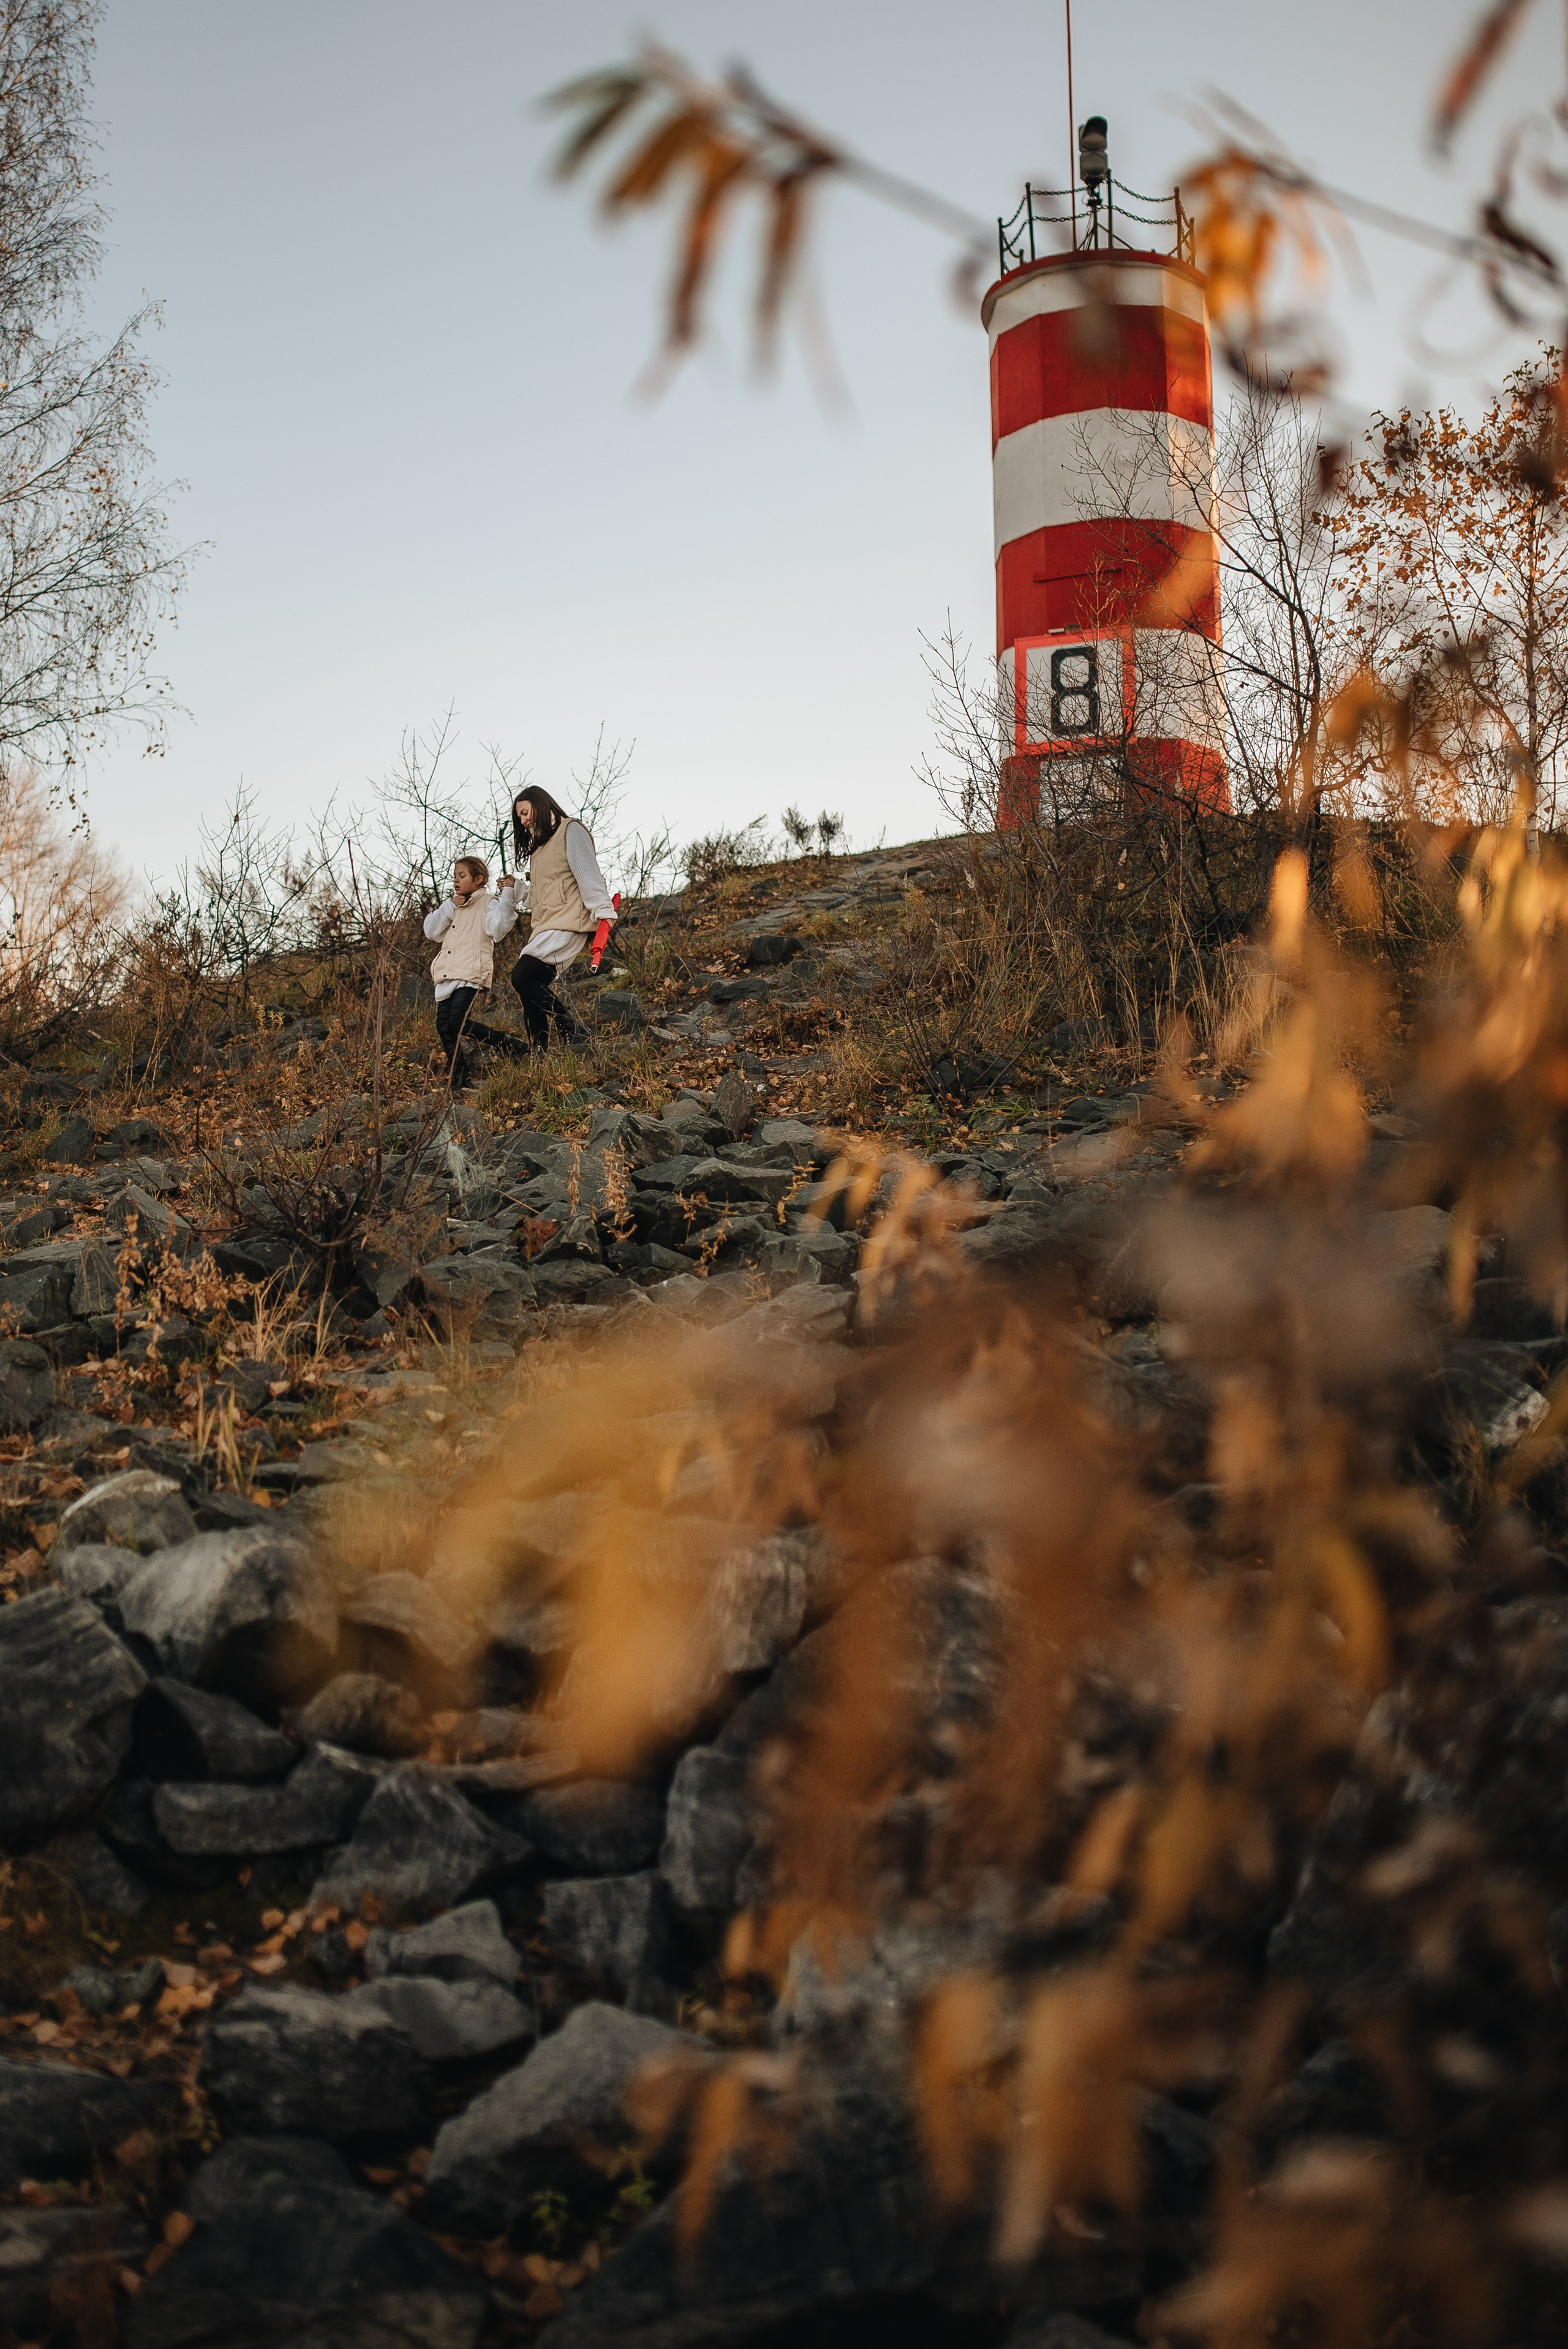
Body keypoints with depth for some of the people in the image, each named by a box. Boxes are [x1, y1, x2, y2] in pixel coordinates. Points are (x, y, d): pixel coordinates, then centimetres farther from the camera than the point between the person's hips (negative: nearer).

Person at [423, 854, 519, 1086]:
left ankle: (505, 1042, -2)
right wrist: (450, 906, 1)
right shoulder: (451, 905, 22)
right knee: (444, 1027, 2)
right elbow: (431, 930, 11)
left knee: (458, 1024, -20)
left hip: (471, 975, -7)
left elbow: (497, 928, -19)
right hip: (446, 977, 7)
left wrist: (508, 893, -22)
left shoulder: (488, 903, 0)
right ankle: (459, 1079, 8)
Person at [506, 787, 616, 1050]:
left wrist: (603, 911, -20)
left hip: (568, 924, -9)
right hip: (544, 927, 9)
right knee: (531, 997, -3)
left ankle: (574, 1029, -17)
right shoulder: (538, 845, 28)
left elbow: (588, 873, -11)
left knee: (523, 977, -24)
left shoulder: (570, 831, 0)